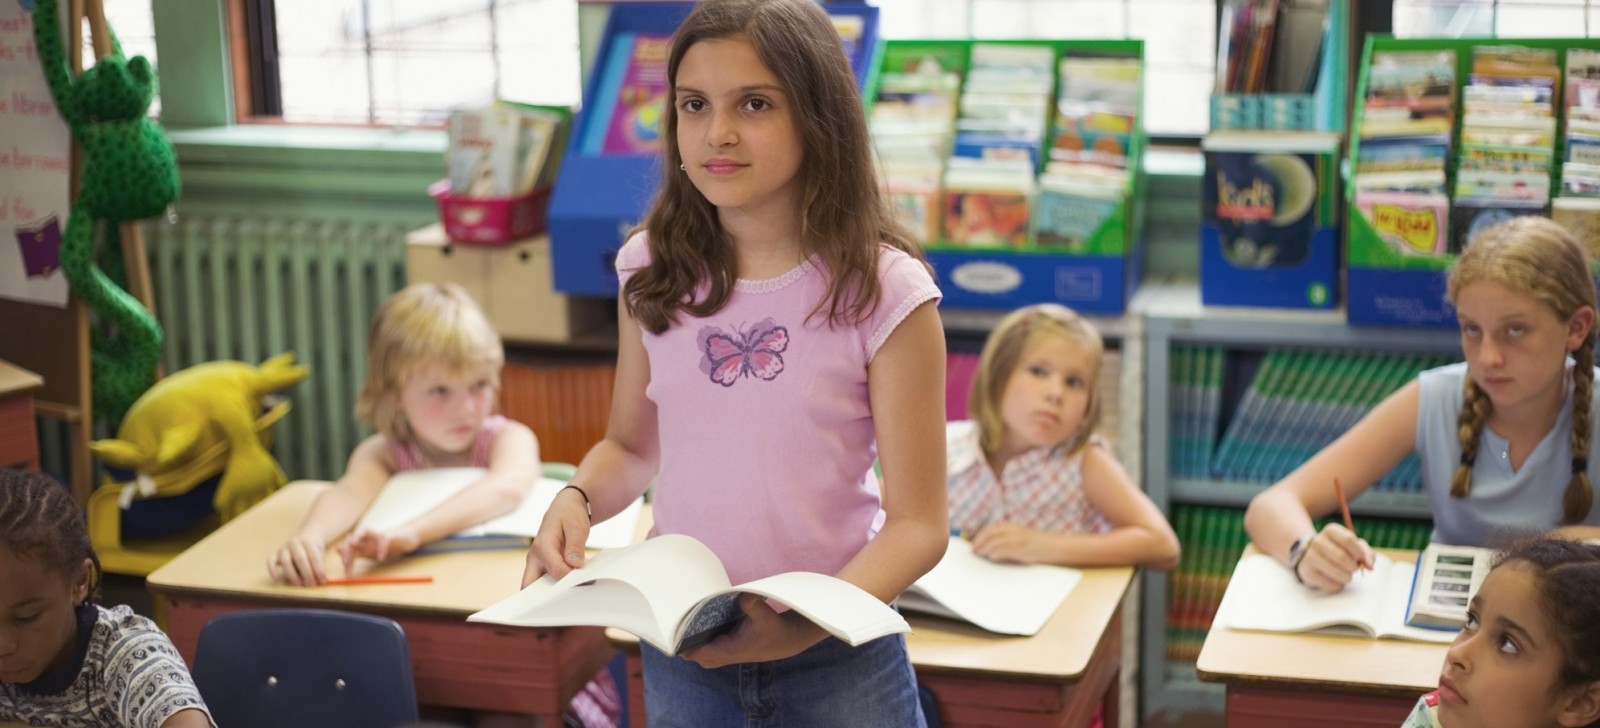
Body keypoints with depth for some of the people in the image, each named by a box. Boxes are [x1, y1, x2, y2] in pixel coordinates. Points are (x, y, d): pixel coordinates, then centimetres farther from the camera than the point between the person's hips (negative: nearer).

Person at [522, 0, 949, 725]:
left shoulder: (883, 292, -14)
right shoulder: (653, 272, -2)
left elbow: (917, 522, -12)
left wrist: (808, 625, -26)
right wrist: (575, 499, -10)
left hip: (837, 654, -3)